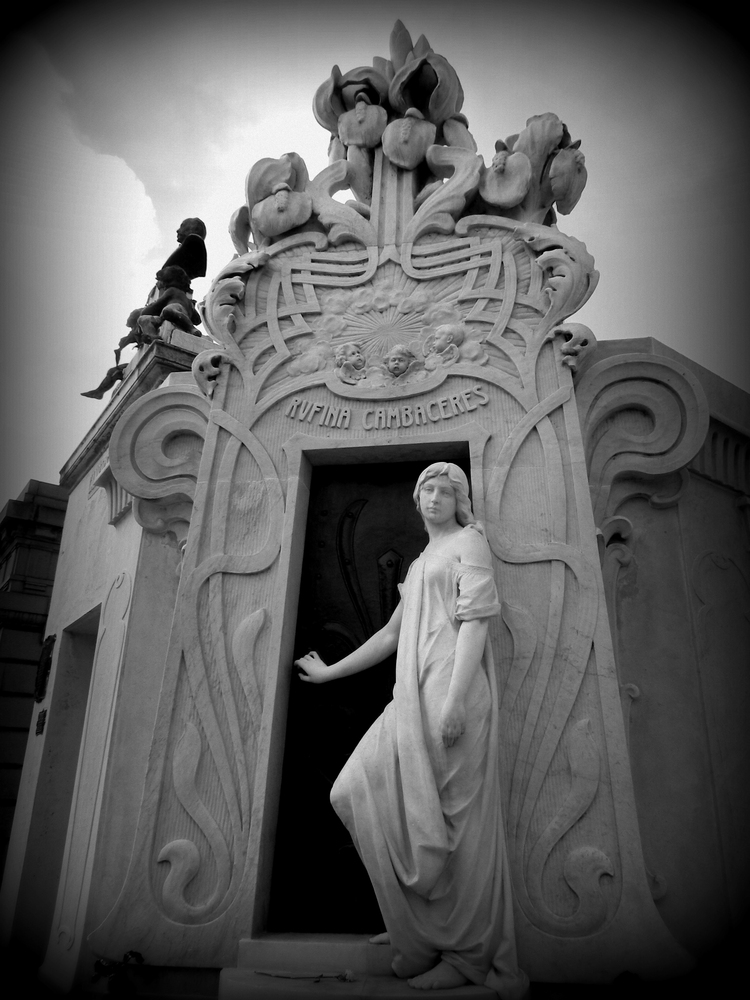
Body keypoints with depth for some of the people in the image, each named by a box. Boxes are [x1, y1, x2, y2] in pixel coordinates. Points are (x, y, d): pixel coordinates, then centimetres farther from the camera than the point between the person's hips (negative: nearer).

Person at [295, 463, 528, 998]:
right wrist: (329, 672, 33)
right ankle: (423, 933, 5)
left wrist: (455, 699, -19)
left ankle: (467, 954, 7)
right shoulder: (419, 565, 29)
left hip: (452, 692, -7)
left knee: (454, 816, -7)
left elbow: (476, 621, -7)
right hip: (414, 698, 8)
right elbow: (391, 635, 31)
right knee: (357, 791, -3)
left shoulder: (469, 541, 6)